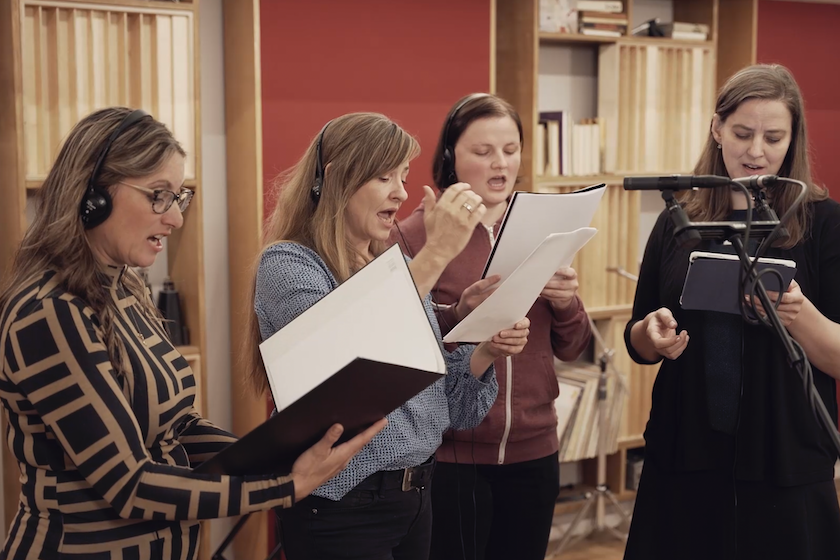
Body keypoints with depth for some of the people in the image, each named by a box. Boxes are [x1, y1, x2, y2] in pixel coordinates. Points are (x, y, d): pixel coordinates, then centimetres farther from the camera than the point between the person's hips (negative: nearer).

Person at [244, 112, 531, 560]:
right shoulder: (287, 264, -11)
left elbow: (432, 396, 11)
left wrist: (485, 353, -8)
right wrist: (434, 256, -31)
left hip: (416, 497, 7)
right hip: (341, 508, -7)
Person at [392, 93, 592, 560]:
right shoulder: (415, 234, -7)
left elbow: (571, 349, 7)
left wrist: (566, 304, -13)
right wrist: (459, 313, -23)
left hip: (533, 450, 4)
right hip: (449, 454, -4)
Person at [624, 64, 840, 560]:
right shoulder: (678, 223, 4)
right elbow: (637, 344, 11)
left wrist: (800, 315, -25)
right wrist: (653, 333, -11)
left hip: (786, 467, -2)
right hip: (684, 462, 2)